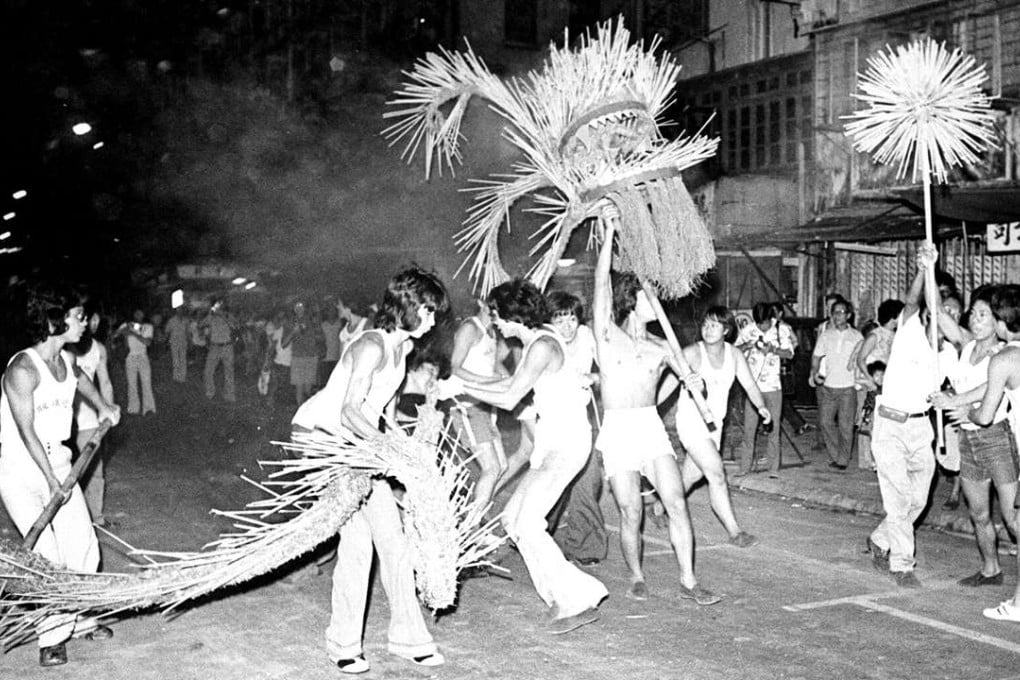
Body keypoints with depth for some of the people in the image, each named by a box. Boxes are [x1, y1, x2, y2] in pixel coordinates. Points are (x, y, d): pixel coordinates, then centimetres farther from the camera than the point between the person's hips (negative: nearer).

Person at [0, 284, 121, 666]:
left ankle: (82, 620, 25)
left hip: (58, 463, 7)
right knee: (48, 558, -10)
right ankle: (52, 638, 6)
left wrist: (102, 406, 30)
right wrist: (53, 482, -19)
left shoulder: (66, 360, 1)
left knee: (83, 546, 7)